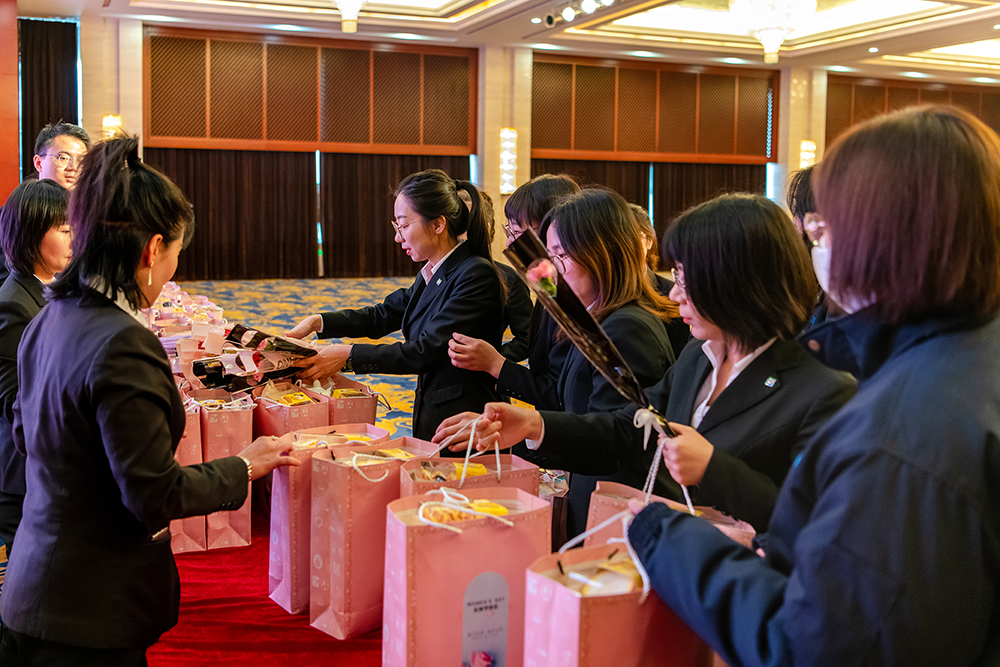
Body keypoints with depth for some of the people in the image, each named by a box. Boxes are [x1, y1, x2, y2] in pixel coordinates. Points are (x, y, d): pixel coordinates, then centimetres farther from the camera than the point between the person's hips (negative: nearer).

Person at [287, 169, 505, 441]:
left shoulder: (478, 275, -19)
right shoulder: (431, 275, 10)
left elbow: (425, 351, -22)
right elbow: (381, 317, 19)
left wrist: (348, 355, -19)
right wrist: (316, 322, 7)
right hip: (430, 418, 8)